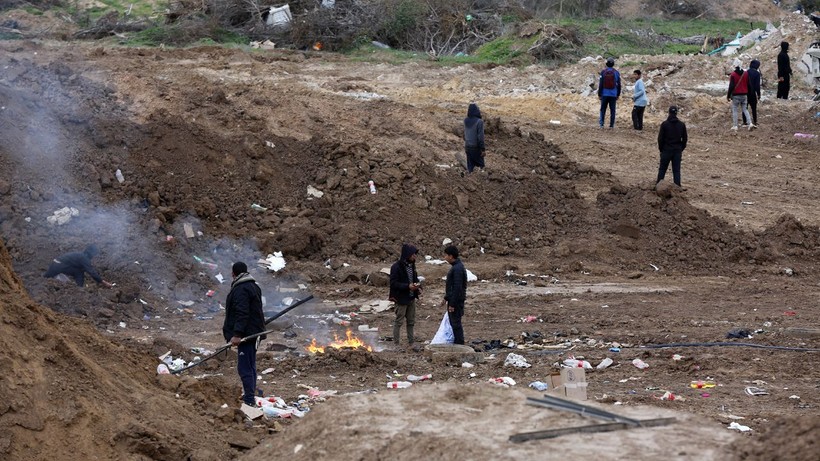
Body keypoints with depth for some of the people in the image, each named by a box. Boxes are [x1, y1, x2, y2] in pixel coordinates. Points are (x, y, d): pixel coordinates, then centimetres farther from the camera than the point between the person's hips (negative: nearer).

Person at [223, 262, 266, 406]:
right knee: (250, 366, 19)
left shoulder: (240, 290, -17)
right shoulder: (253, 286, 17)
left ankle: (249, 400, -14)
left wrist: (237, 334, -28)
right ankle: (250, 396, 28)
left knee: (245, 368, -11)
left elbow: (241, 313, -25)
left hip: (246, 334, -11)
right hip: (254, 332, 11)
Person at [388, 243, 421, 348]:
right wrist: (408, 286, -26)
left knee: (411, 321, 15)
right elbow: (393, 283, -19)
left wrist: (418, 287, 0)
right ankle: (396, 344, 8)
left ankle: (411, 343, 24)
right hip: (401, 299, -8)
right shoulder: (396, 267, -17)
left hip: (411, 298, 8)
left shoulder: (411, 265, 7)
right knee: (399, 321, 1)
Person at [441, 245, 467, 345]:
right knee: (453, 323, 16)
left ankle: (459, 344, 1)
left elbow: (457, 288, -23)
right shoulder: (455, 267, 12)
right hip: (453, 300, 10)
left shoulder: (457, 269, -20)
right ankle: (457, 343, 23)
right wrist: (446, 298, 22)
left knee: (456, 323, -4)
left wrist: (452, 304, -21)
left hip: (456, 300, -10)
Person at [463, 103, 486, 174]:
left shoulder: (466, 121, -1)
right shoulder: (479, 122, -18)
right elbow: (481, 136, -17)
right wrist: (482, 149, -12)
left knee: (470, 166, 12)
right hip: (476, 147, -5)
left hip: (468, 147, 5)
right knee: (481, 165, 9)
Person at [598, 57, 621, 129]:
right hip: (613, 95, 1)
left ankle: (601, 123, -1)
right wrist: (618, 95, 13)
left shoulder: (603, 72, -4)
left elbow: (600, 84, -3)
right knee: (612, 110, 4)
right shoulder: (616, 73, 0)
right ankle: (612, 125, 3)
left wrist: (599, 94, 3)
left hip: (604, 94, -1)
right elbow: (619, 85, 4)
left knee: (603, 109, 7)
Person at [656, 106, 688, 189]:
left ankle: (659, 182, 14)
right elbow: (685, 139, 5)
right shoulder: (682, 125, -1)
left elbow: (660, 138, -7)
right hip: (677, 151, 2)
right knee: (676, 169, 6)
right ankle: (677, 184, 3)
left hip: (666, 150, -2)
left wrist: (661, 149, 5)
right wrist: (681, 149, 15)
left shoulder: (664, 124, -9)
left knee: (662, 168, 10)